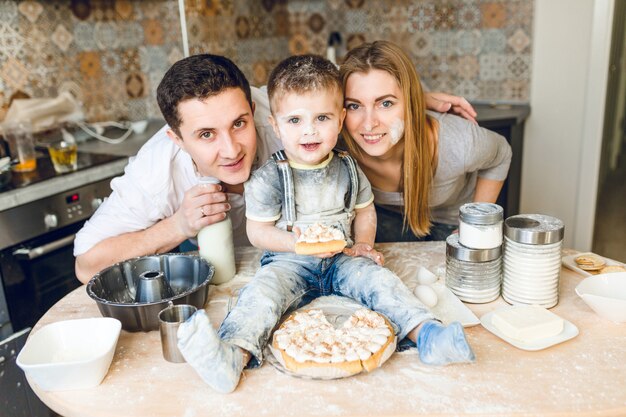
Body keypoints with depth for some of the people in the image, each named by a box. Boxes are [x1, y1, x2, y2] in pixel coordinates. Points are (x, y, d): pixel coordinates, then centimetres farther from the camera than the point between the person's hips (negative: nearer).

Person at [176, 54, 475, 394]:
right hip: (288, 263, -3)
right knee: (262, 291, -29)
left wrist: (362, 245, -1)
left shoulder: (349, 170, 1)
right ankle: (233, 355, -45)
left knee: (378, 277, -20)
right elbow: (257, 231, -8)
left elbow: (364, 211, 15)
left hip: (341, 261, 3)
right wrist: (298, 242, -23)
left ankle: (426, 332, -22)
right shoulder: (268, 179, -11)